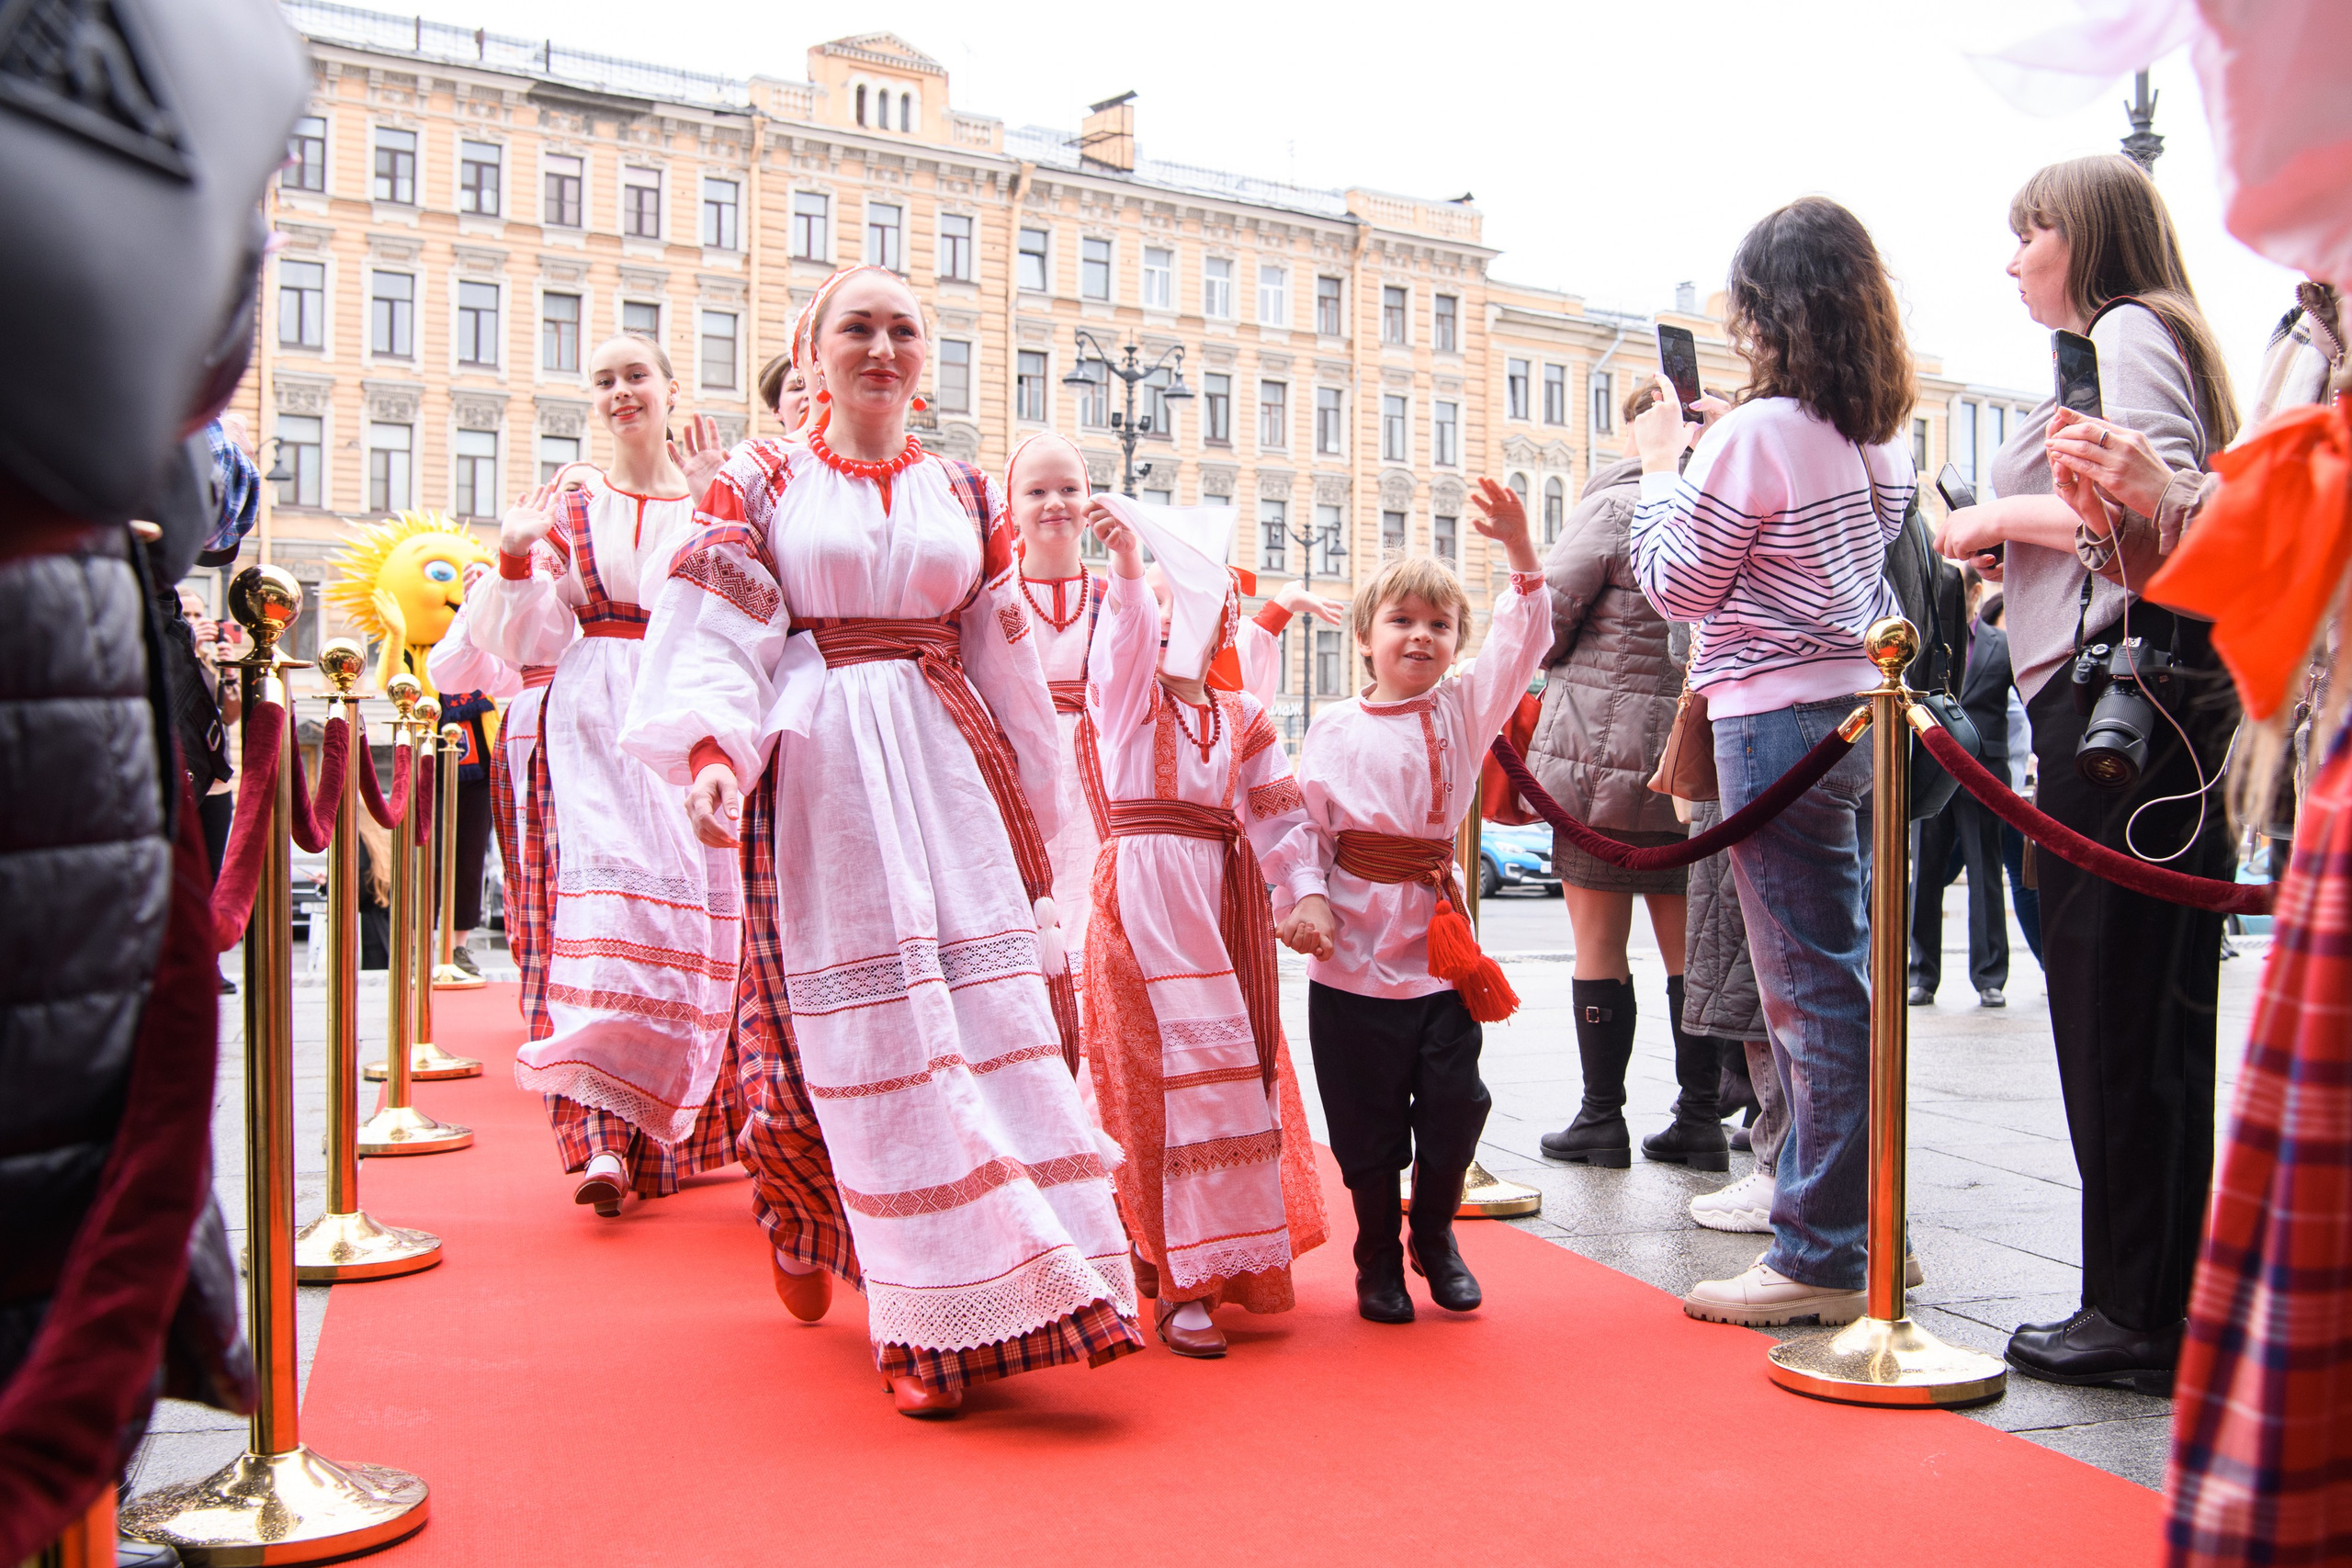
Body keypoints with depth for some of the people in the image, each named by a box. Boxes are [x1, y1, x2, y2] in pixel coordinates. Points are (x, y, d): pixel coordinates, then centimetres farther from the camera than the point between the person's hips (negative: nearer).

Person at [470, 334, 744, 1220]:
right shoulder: (566, 508, 11)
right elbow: (530, 641, 7)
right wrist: (517, 557, -10)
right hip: (594, 724, 0)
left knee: (690, 907, -2)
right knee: (602, 899, -14)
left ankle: (680, 1126, 12)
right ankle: (604, 1137, -17)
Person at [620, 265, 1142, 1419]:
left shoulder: (967, 499, 15)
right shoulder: (760, 481, 7)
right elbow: (717, 633, -2)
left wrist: (1029, 809, 18)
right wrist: (710, 750, -20)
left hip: (950, 779, 3)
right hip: (820, 783, -3)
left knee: (991, 1017, -7)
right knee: (867, 1041, -5)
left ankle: (1015, 1284, 2)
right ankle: (929, 1325, 7)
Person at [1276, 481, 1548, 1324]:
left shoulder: (1465, 707, 5)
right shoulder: (1333, 728, 1)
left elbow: (1520, 645, -7)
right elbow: (1305, 821, 0)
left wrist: (1520, 554, -18)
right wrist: (1308, 894, -15)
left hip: (1442, 939, 2)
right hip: (1354, 947, -2)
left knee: (1455, 1103, 4)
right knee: (1367, 1122, 7)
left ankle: (1435, 1234, 31)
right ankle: (1378, 1257, 27)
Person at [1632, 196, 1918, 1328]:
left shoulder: (1758, 431, -13)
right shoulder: (1881, 433, 11)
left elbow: (1674, 583, -7)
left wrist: (1662, 462, 4)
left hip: (1781, 715, -9)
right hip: (1861, 705, 9)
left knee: (1813, 988, -5)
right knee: (1829, 977, 16)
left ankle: (1823, 1257, 2)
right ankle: (1833, 1208, 26)